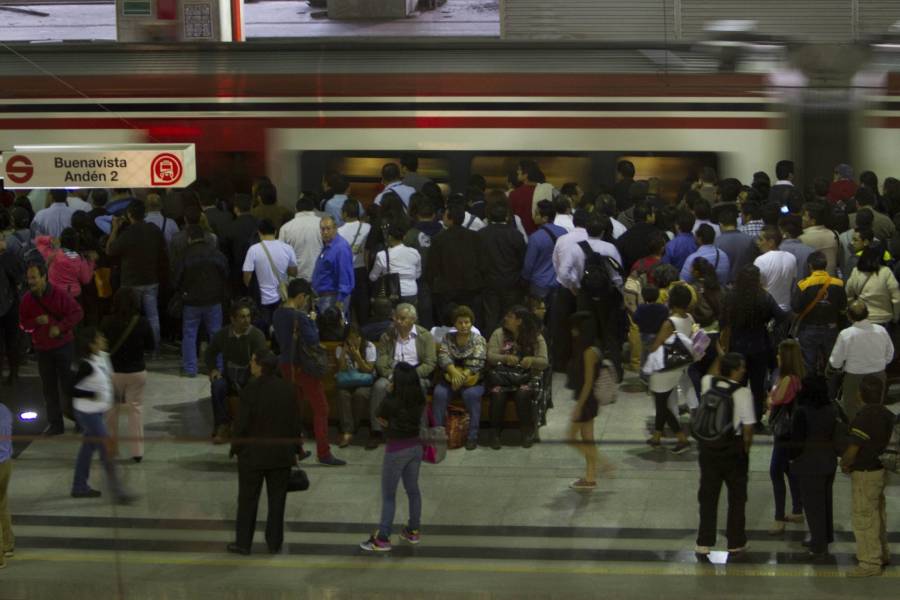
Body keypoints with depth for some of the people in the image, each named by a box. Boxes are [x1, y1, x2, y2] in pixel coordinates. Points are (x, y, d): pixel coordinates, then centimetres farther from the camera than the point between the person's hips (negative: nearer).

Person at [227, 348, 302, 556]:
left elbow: (242, 422, -13)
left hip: (253, 453, -3)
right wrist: (294, 450, 13)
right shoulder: (287, 389, -2)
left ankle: (243, 543, 11)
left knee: (248, 500, 7)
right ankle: (274, 543, 14)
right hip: (282, 454, 4)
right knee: (277, 500, 10)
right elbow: (295, 422, 4)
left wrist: (236, 448, 0)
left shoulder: (251, 389, -16)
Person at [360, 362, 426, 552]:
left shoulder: (390, 402, -22)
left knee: (388, 495, 5)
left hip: (396, 450, -6)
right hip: (415, 447, 6)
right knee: (413, 489, 19)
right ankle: (413, 531, 31)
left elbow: (381, 420, -6)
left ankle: (383, 538, 9)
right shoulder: (419, 400, -6)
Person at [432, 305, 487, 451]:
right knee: (439, 393, -28)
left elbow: (476, 363, -14)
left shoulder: (478, 340, 0)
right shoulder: (448, 338, 8)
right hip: (450, 377, 2)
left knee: (471, 394, -33)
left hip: (472, 380, -2)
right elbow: (443, 357, -8)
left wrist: (462, 376, -29)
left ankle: (472, 436, -25)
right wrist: (455, 373, -27)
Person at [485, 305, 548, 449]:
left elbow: (544, 362, -2)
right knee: (497, 393, -31)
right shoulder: (499, 334, 6)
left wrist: (532, 360, -25)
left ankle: (527, 432, -15)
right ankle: (495, 432, -18)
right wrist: (505, 358, -23)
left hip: (527, 378, -1)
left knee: (522, 394, -33)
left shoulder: (536, 337, 3)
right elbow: (490, 356, -3)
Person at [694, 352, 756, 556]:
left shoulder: (708, 383, -5)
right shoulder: (743, 393, -17)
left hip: (708, 445, 3)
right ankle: (735, 542, 19)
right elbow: (748, 427, -14)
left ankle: (704, 542, 13)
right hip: (733, 448, -3)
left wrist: (721, 354, 25)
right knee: (736, 496, 12)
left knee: (708, 495, 12)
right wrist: (745, 448, 0)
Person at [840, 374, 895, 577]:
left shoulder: (863, 418, -24)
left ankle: (870, 563, 6)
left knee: (864, 518, 0)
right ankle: (882, 554, 35)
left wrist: (844, 464, -4)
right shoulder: (888, 415, 2)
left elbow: (852, 450, -26)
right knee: (877, 514, 22)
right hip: (881, 469, 9)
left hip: (865, 474, -9)